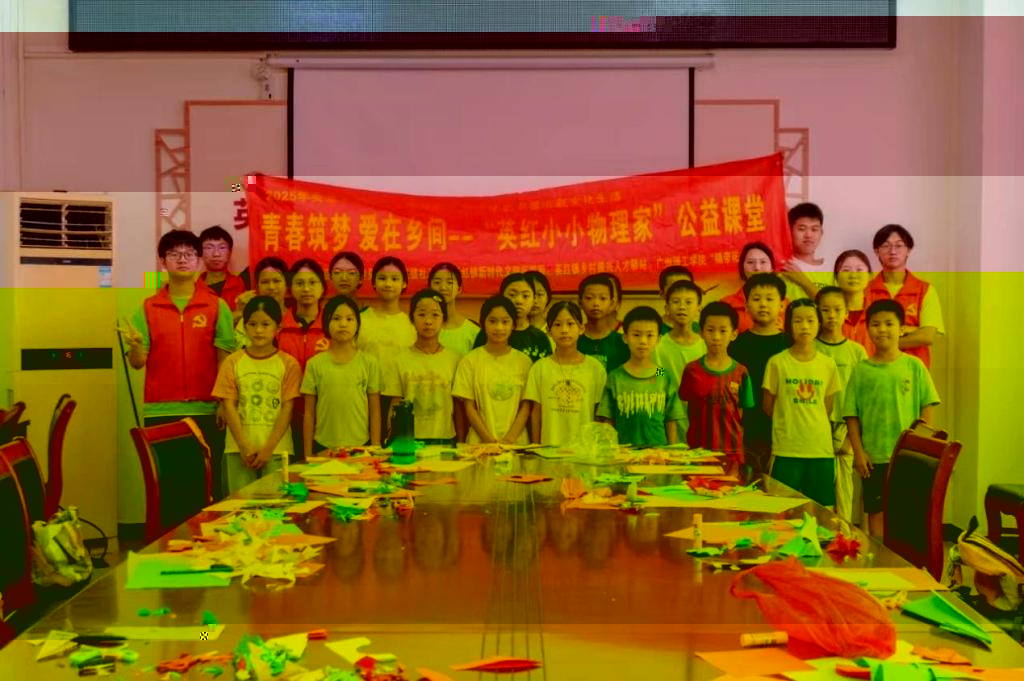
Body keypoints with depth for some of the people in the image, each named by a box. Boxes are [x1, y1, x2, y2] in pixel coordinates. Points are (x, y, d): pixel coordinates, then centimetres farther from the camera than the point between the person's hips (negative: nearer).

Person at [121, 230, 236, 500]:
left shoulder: (217, 306, 5)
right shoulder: (147, 308, 8)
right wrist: (135, 344, -17)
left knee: (208, 485, 2)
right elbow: (137, 362, 5)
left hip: (206, 410, -1)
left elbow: (225, 358, 1)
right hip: (159, 412, 1)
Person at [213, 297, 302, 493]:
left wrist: (269, 448, -8)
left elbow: (287, 409, -1)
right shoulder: (232, 362, 5)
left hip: (276, 449, -1)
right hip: (239, 448, 1)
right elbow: (229, 407, 1)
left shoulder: (288, 364, 3)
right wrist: (244, 446, -7)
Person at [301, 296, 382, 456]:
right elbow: (309, 414, 4)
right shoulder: (315, 364, 1)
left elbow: (375, 411, 3)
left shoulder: (369, 362, 0)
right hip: (323, 448, 0)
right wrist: (308, 455, 3)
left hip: (360, 447, 0)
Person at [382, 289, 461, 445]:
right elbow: (394, 408, 4)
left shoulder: (453, 360, 3)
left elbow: (459, 407, 6)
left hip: (445, 438, 1)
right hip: (409, 439, -1)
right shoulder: (401, 359, 2)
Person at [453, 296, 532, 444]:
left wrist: (509, 439, -8)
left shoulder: (524, 362, 7)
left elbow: (526, 406, 5)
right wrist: (489, 440, -8)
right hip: (480, 442, -1)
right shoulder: (470, 361, 4)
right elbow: (469, 407, 2)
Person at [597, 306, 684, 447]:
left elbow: (671, 421, 10)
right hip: (623, 450, -1)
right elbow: (608, 421, 7)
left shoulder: (665, 378, 8)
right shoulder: (615, 377, 5)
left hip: (659, 450, 1)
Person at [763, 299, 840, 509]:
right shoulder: (777, 362, -3)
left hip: (821, 449, 2)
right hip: (786, 449, -2)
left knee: (822, 510, 6)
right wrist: (791, 423, 7)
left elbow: (827, 407, 13)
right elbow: (768, 406, 4)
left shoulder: (828, 364, 5)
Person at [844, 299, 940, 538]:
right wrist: (858, 452, -3)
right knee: (876, 512, 7)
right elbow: (851, 415, 3)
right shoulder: (861, 370, 2)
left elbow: (927, 407, 3)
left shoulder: (914, 366, 1)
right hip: (873, 456, 1)